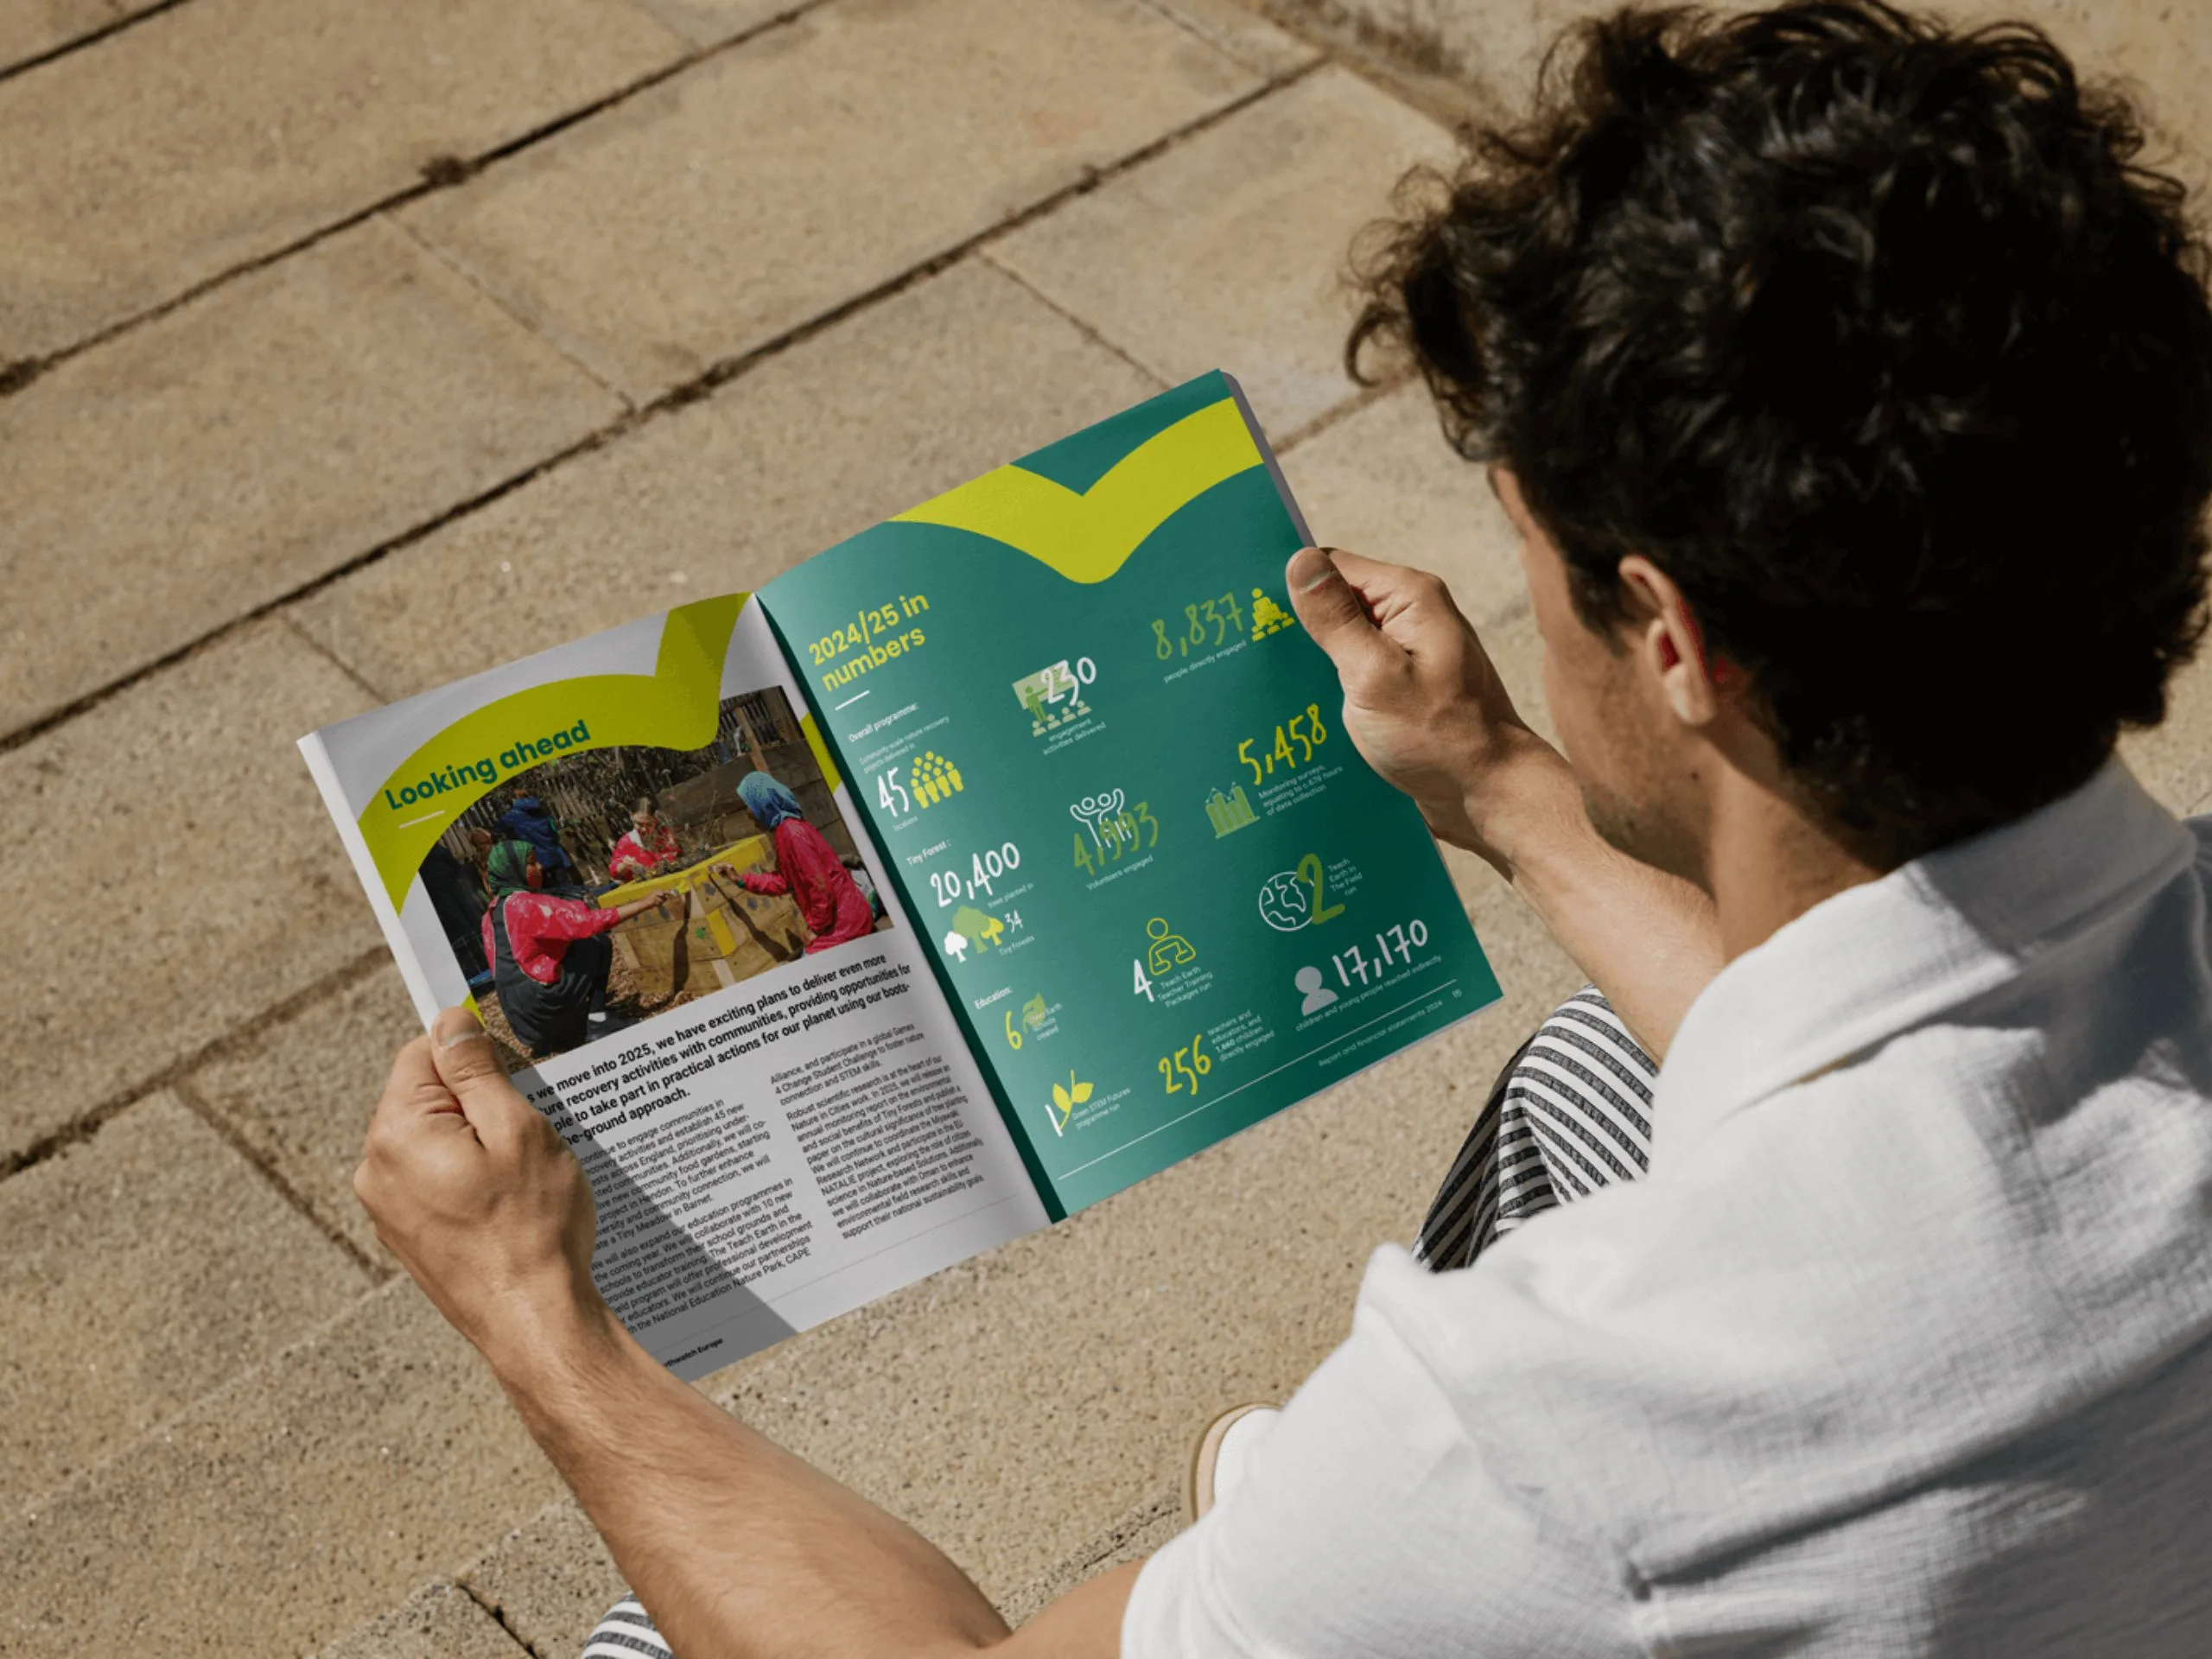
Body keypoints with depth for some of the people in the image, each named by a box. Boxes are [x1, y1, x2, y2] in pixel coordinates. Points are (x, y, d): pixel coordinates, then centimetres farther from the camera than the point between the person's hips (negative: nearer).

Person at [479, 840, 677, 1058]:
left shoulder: (492, 915, 10)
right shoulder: (526, 904, -16)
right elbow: (592, 921, -18)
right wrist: (645, 903, -15)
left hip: (519, 1012, 8)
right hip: (541, 1004, -8)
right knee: (598, 944, 4)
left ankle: (550, 1036, 19)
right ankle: (597, 1021, 1)